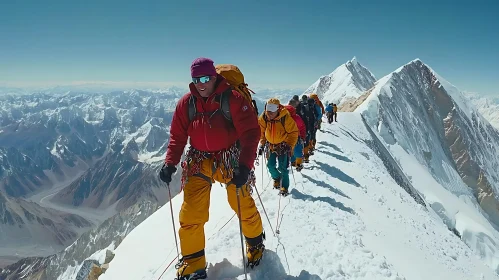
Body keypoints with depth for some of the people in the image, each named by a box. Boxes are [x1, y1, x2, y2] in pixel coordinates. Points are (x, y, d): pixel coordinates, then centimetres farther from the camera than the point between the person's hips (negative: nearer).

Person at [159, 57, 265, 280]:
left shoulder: (232, 99, -13)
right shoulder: (186, 103, -2)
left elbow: (250, 132, -18)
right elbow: (177, 136, 4)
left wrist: (245, 165, -28)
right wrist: (170, 162, -10)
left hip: (230, 159, -2)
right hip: (199, 162, 3)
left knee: (243, 206, 6)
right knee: (190, 214, 0)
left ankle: (255, 241, 38)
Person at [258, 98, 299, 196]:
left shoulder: (286, 118, -23)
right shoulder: (263, 118, -12)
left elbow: (293, 133, -13)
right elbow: (261, 132, 4)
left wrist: (290, 146, -16)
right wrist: (262, 144, 1)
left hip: (283, 145, -4)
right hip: (270, 145, 4)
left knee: (282, 167, -7)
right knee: (270, 165, 6)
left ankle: (284, 187, 10)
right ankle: (276, 178, 36)